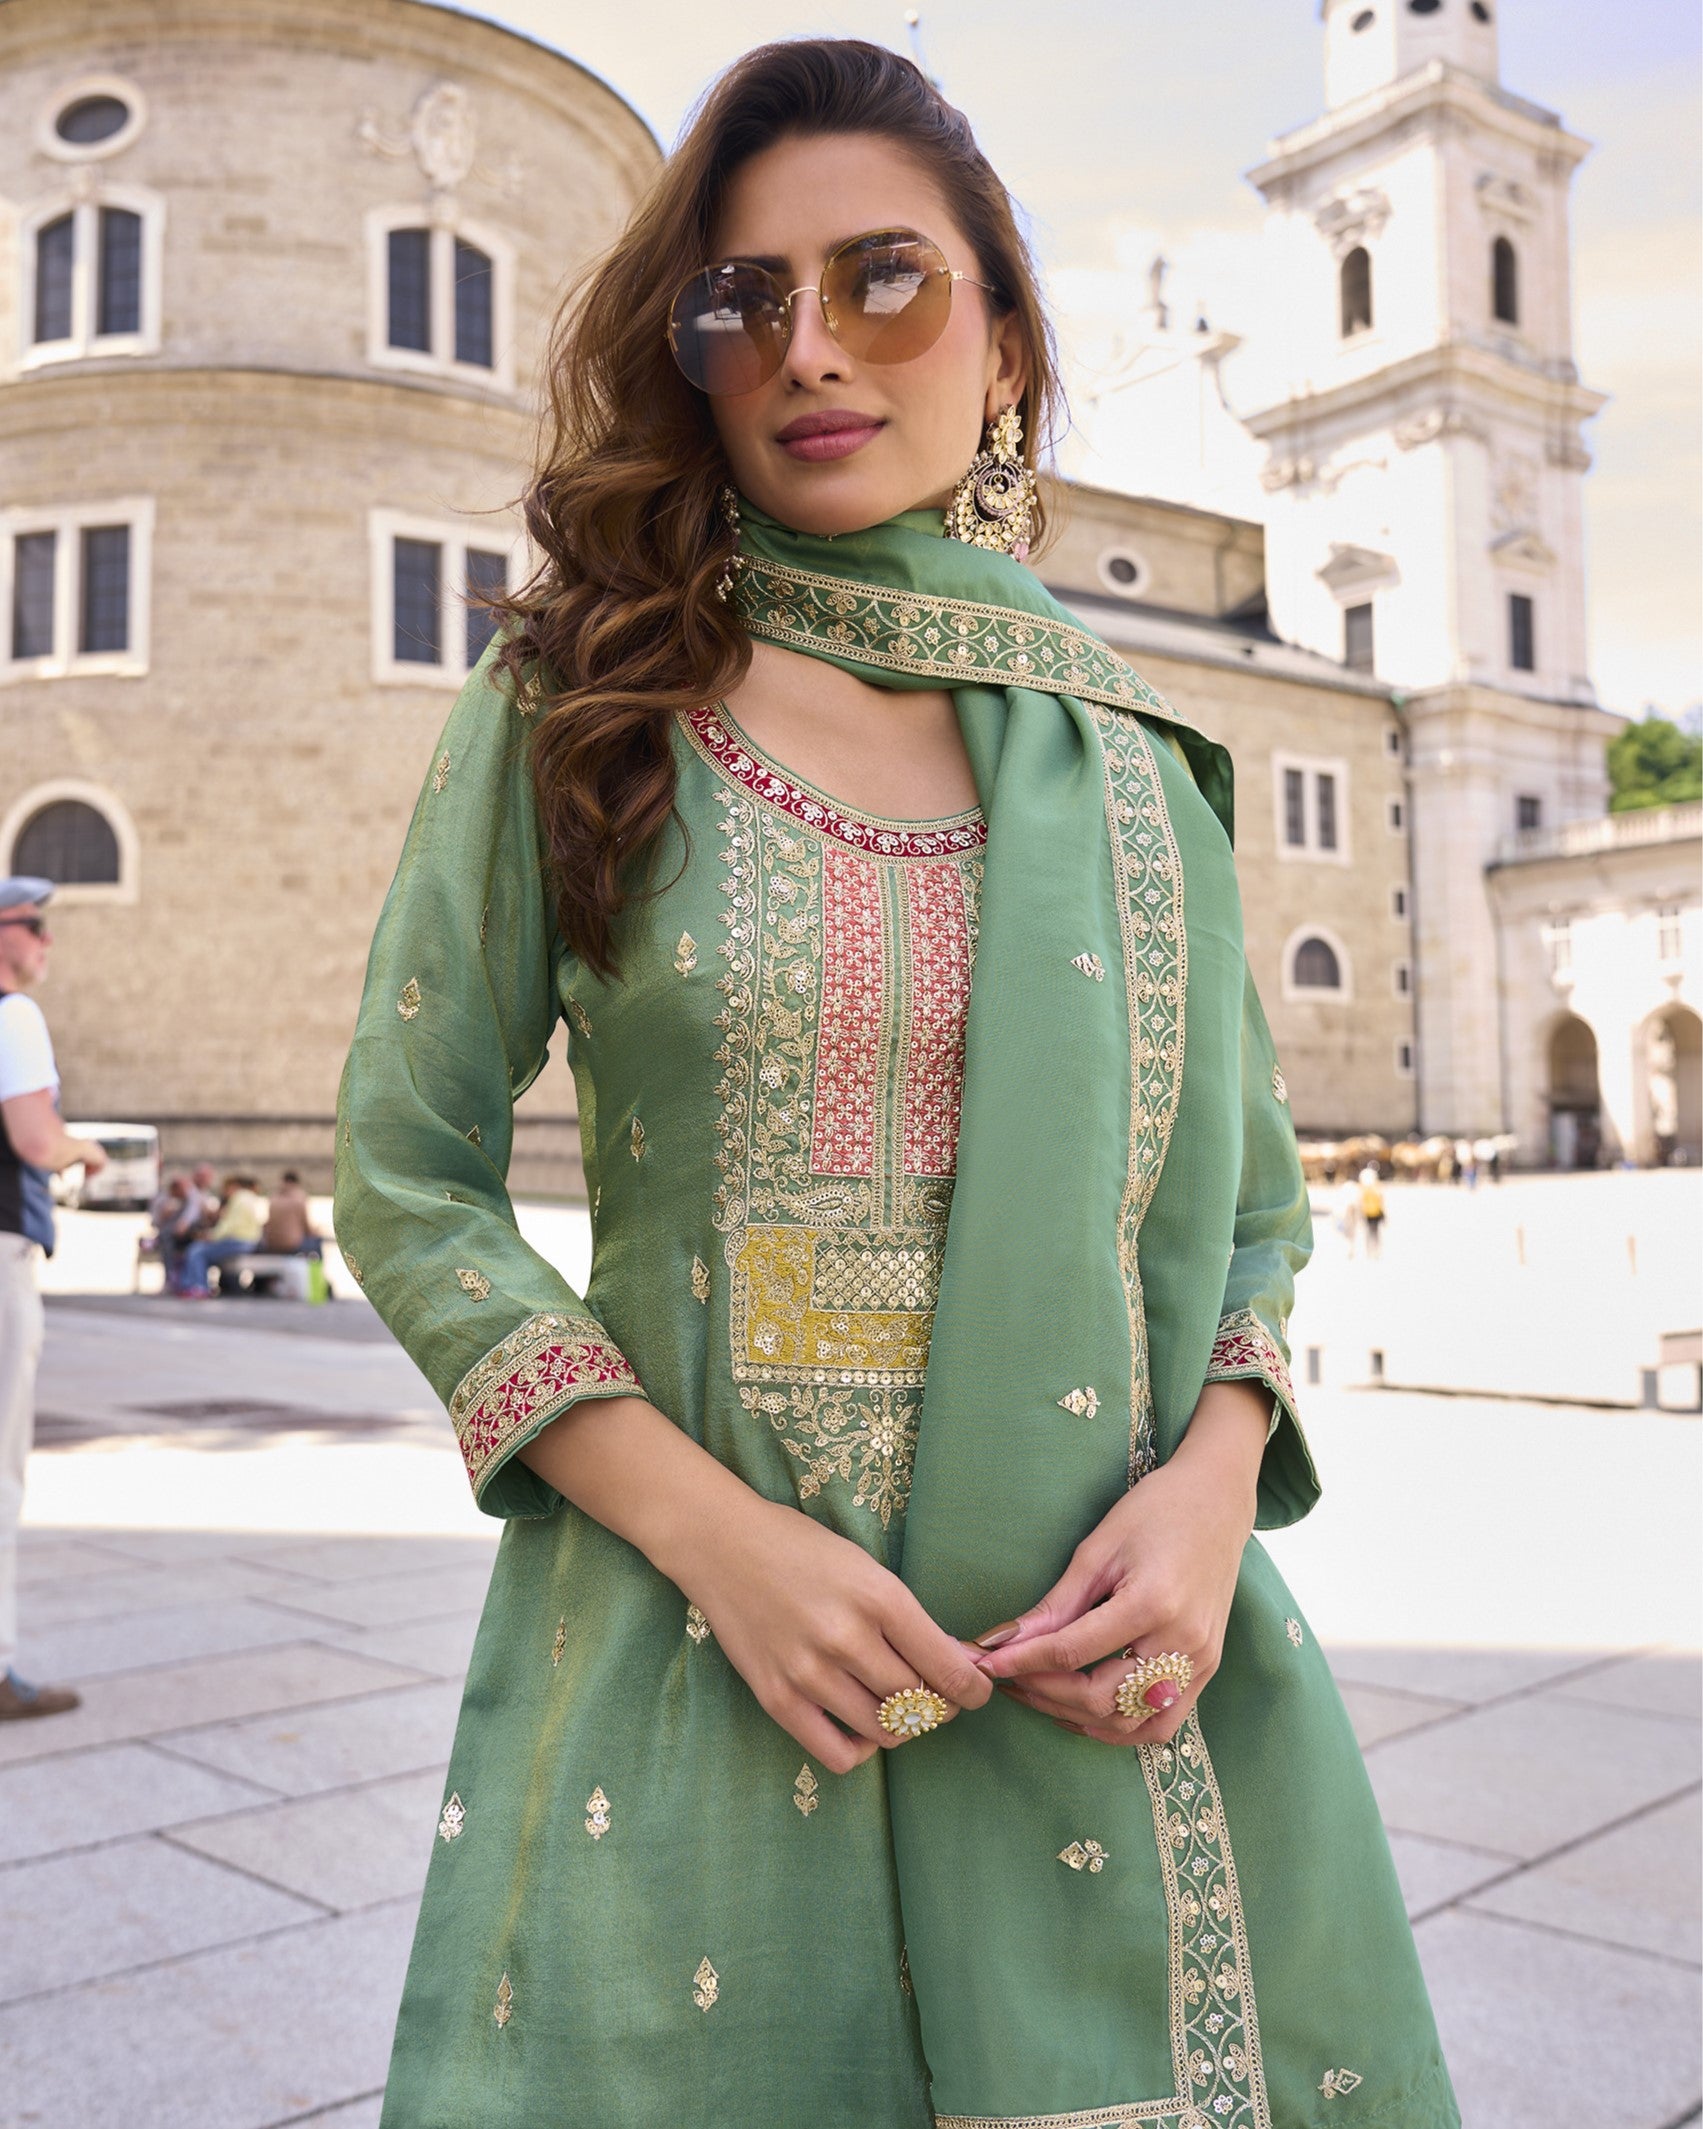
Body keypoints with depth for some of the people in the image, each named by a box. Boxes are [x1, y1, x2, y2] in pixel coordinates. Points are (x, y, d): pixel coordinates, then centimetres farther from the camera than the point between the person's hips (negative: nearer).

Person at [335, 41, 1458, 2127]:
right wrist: (713, 1532, -13)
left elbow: (1248, 1193, 10)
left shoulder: (1130, 750, 5)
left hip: (1109, 1669, 3)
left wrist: (1211, 1474, -9)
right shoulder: (577, 702, -2)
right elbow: (406, 1171, -3)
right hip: (688, 1642, -2)